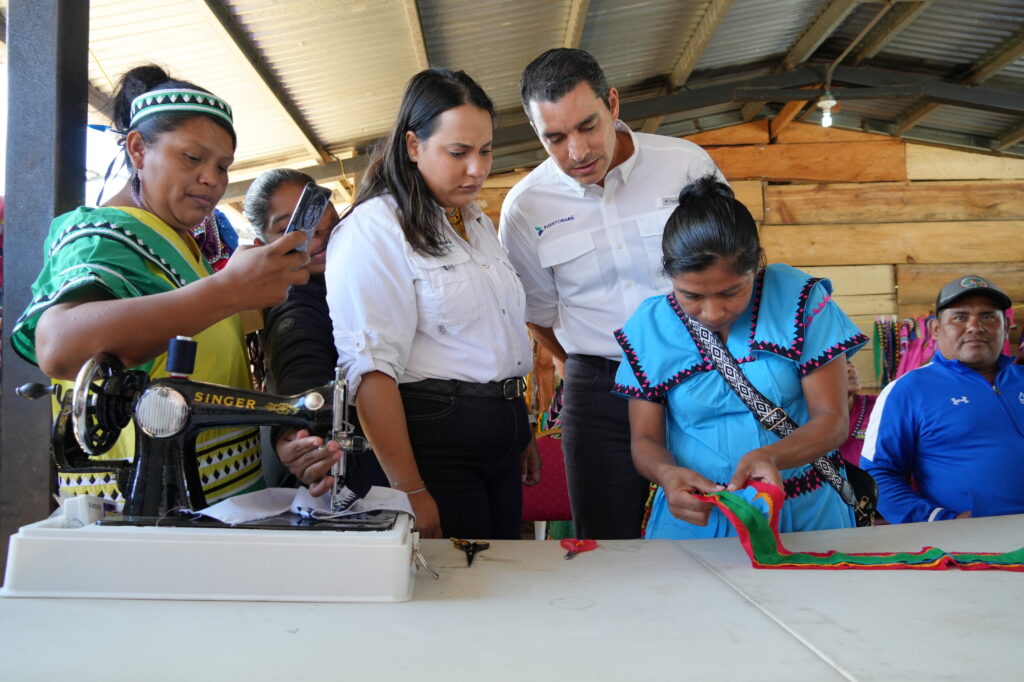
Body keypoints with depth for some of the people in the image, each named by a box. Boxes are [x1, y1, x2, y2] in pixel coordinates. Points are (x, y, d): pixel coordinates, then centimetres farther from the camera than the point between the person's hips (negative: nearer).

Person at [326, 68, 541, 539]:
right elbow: (370, 369, -18)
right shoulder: (373, 229, -11)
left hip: (501, 438, 8)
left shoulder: (479, 222, 16)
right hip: (434, 437, -8)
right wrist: (411, 493, -21)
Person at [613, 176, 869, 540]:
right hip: (694, 518, 0)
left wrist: (771, 456, -25)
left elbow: (832, 420, -5)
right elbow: (645, 438, 3)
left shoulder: (799, 299, -4)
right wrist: (666, 473, -20)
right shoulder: (648, 326, -1)